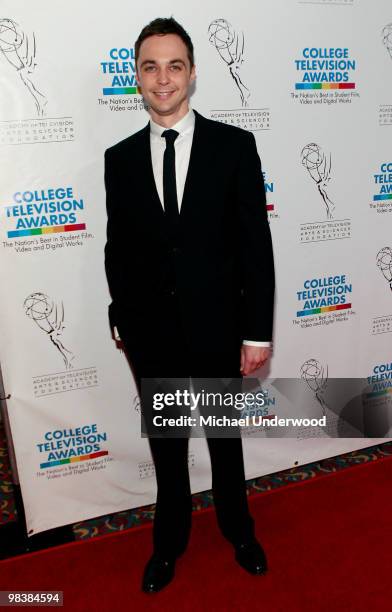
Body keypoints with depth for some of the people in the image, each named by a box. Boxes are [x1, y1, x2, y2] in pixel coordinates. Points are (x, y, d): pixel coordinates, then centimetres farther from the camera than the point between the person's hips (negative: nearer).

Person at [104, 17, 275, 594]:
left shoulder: (235, 145, -6)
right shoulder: (119, 158, 1)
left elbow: (256, 243, -8)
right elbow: (117, 249, 5)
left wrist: (258, 331, -10)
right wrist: (122, 319, 7)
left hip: (217, 328, -1)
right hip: (150, 334, 2)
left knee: (226, 439, 20)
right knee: (165, 447, 19)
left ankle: (238, 529, 48)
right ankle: (170, 540, 45)